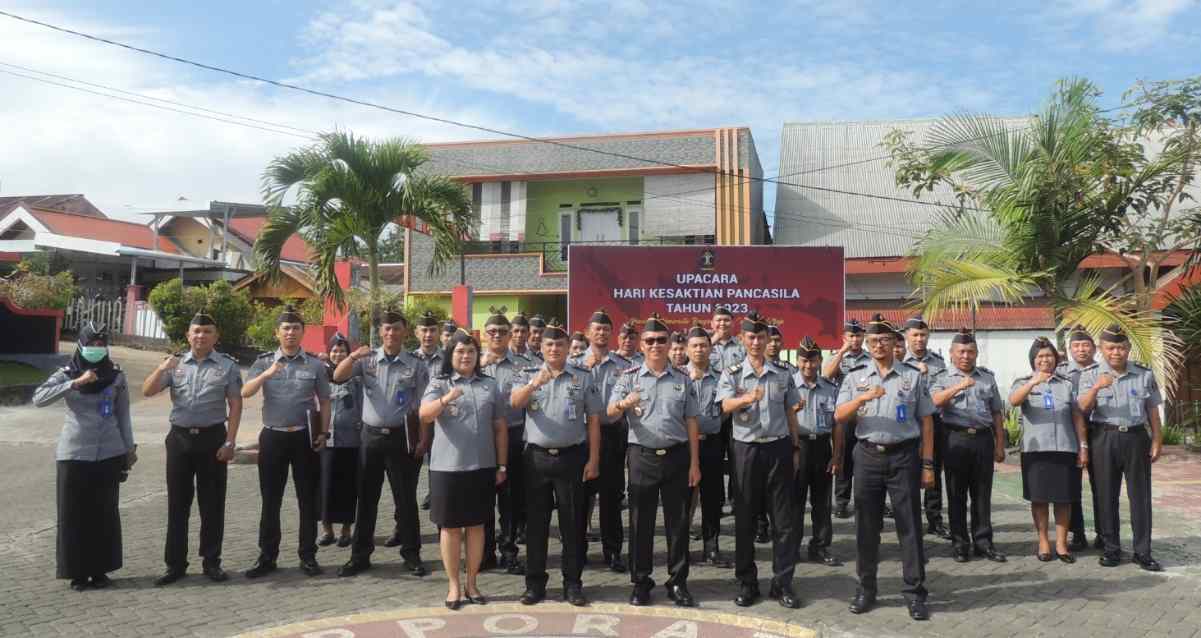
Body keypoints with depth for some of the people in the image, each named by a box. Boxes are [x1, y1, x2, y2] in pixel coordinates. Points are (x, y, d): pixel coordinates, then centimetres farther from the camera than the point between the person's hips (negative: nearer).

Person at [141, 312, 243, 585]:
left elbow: (235, 405, -2)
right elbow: (147, 392, 3)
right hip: (180, 437, 2)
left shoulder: (227, 366, 1)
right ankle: (175, 563, 15)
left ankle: (211, 562, 15)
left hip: (213, 438, -2)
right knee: (177, 503, 7)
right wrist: (161, 369, -15)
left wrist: (230, 441, -9)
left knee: (212, 503, 4)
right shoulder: (175, 364, 8)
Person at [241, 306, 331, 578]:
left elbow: (324, 401, 8)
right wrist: (267, 374, -26)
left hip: (305, 437, 0)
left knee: (308, 499, 5)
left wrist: (323, 433, -3)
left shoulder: (315, 364, 3)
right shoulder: (264, 362, 3)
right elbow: (245, 393, -10)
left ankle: (308, 556, 14)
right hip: (273, 436, 0)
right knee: (270, 500, 6)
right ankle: (267, 557, 16)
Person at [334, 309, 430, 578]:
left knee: (406, 498, 4)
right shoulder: (367, 360, 4)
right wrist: (353, 356, -25)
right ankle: (360, 555, 18)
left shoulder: (416, 365, 0)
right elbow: (338, 377, -7)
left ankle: (411, 554, 16)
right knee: (366, 498, 8)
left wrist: (423, 440, -7)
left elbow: (424, 406, 0)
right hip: (371, 436, 2)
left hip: (402, 437, -2)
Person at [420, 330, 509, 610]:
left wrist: (502, 465, 5)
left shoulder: (490, 385, 8)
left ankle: (471, 583, 21)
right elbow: (424, 415, -17)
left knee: (476, 526, 9)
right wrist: (445, 400, -36)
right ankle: (453, 585, 17)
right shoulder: (438, 384, 1)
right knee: (450, 526, 6)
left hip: (482, 466, 2)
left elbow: (500, 428, 9)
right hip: (447, 466, -2)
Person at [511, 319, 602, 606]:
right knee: (536, 522, 7)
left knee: (572, 523, 5)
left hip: (572, 457, -1)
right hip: (537, 457, 1)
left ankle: (572, 583, 16)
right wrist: (534, 384, -31)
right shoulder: (528, 375, 6)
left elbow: (593, 420, 3)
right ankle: (535, 583, 17)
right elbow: (514, 403, -12)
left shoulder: (583, 377, 4)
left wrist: (593, 460, -3)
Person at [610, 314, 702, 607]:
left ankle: (678, 582, 18)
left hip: (677, 456, 1)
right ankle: (640, 582, 17)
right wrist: (624, 404, -30)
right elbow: (610, 413, -6)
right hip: (642, 457, -1)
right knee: (641, 522, 5)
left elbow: (691, 422, 8)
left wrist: (694, 463, 3)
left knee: (678, 521, 6)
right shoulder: (630, 376, 2)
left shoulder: (682, 379, 7)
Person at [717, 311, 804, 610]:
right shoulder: (732, 374, 0)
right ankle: (747, 583, 16)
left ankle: (783, 583, 13)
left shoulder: (783, 374, 7)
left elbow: (791, 414, 12)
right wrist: (746, 398, -39)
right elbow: (726, 405, -18)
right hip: (746, 449, -1)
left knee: (784, 519, 3)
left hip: (779, 448, 2)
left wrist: (794, 450, 10)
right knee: (745, 519, 5)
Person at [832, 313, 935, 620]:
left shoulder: (913, 376, 4)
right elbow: (839, 417, -4)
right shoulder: (855, 377, 6)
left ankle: (915, 593, 10)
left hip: (904, 456, -1)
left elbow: (926, 421, 5)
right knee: (866, 525, 7)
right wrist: (862, 398, -21)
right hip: (868, 456, 1)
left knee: (910, 526, 1)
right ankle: (866, 589, 19)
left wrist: (927, 464, 1)